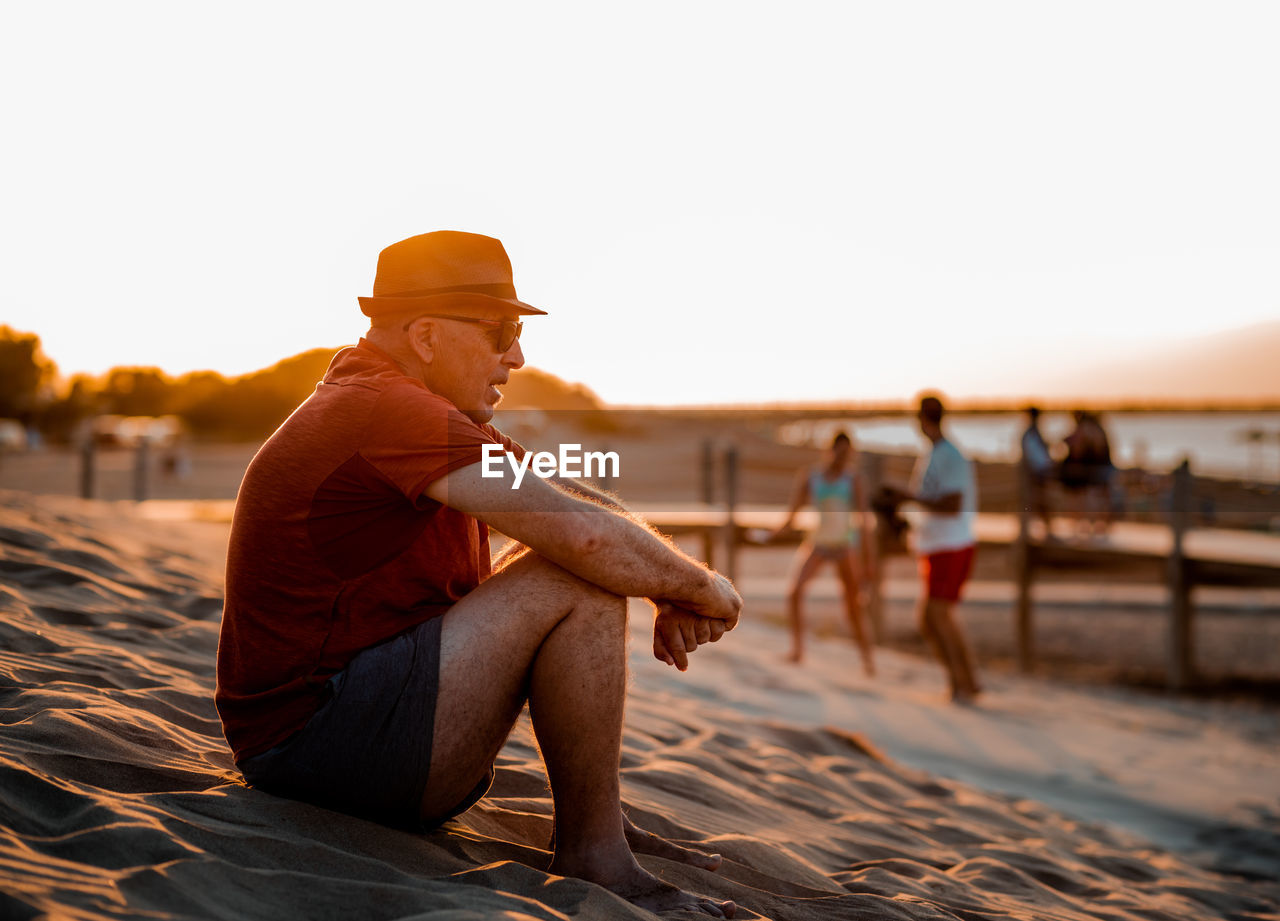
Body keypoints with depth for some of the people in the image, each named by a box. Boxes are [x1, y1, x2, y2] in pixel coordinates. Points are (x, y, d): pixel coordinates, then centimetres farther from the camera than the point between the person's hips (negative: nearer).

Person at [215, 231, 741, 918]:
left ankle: (596, 816, 13)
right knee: (580, 580, -20)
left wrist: (669, 591, 0)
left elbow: (569, 498, 14)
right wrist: (700, 586, -10)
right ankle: (592, 850, -7)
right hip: (320, 743, -11)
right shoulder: (390, 408, -19)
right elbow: (588, 534, -28)